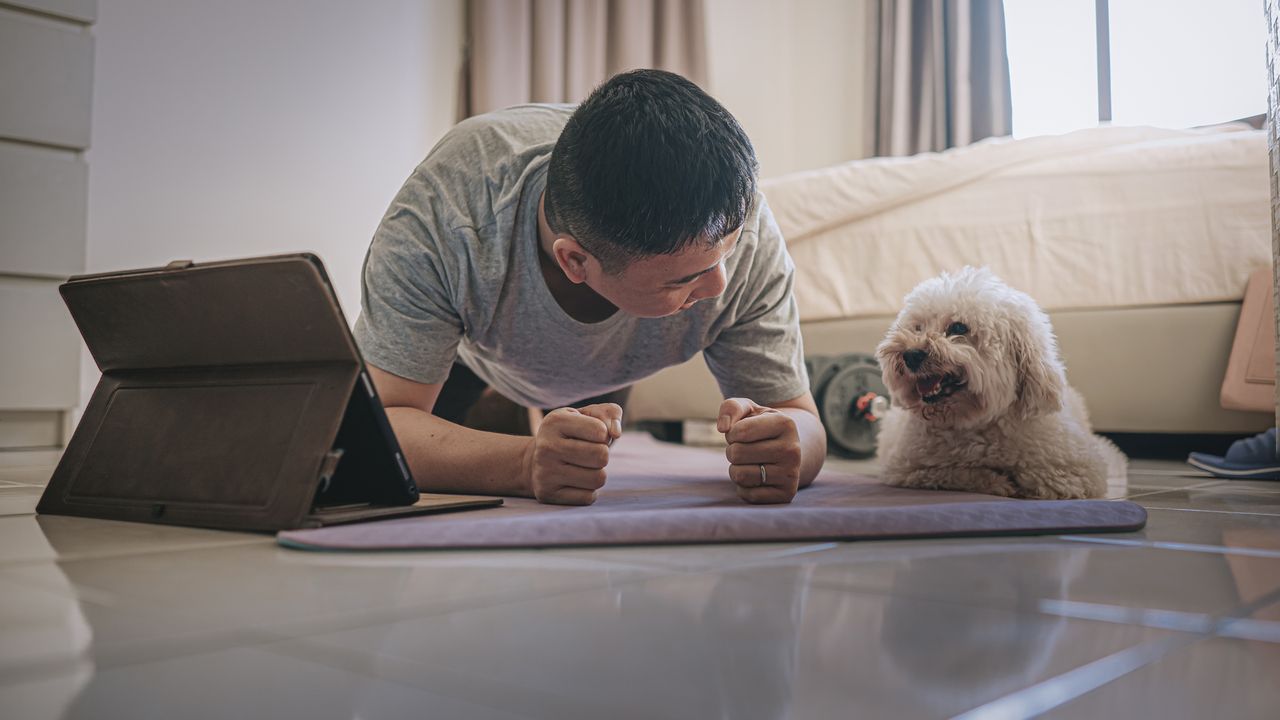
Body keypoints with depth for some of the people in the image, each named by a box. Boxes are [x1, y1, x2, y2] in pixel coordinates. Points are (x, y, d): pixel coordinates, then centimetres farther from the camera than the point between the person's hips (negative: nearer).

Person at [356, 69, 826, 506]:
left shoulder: (743, 230, -42)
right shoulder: (441, 216, -48)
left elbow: (798, 418, -34)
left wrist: (783, 450, -60)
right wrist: (526, 463, -68)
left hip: (601, 378, 2)